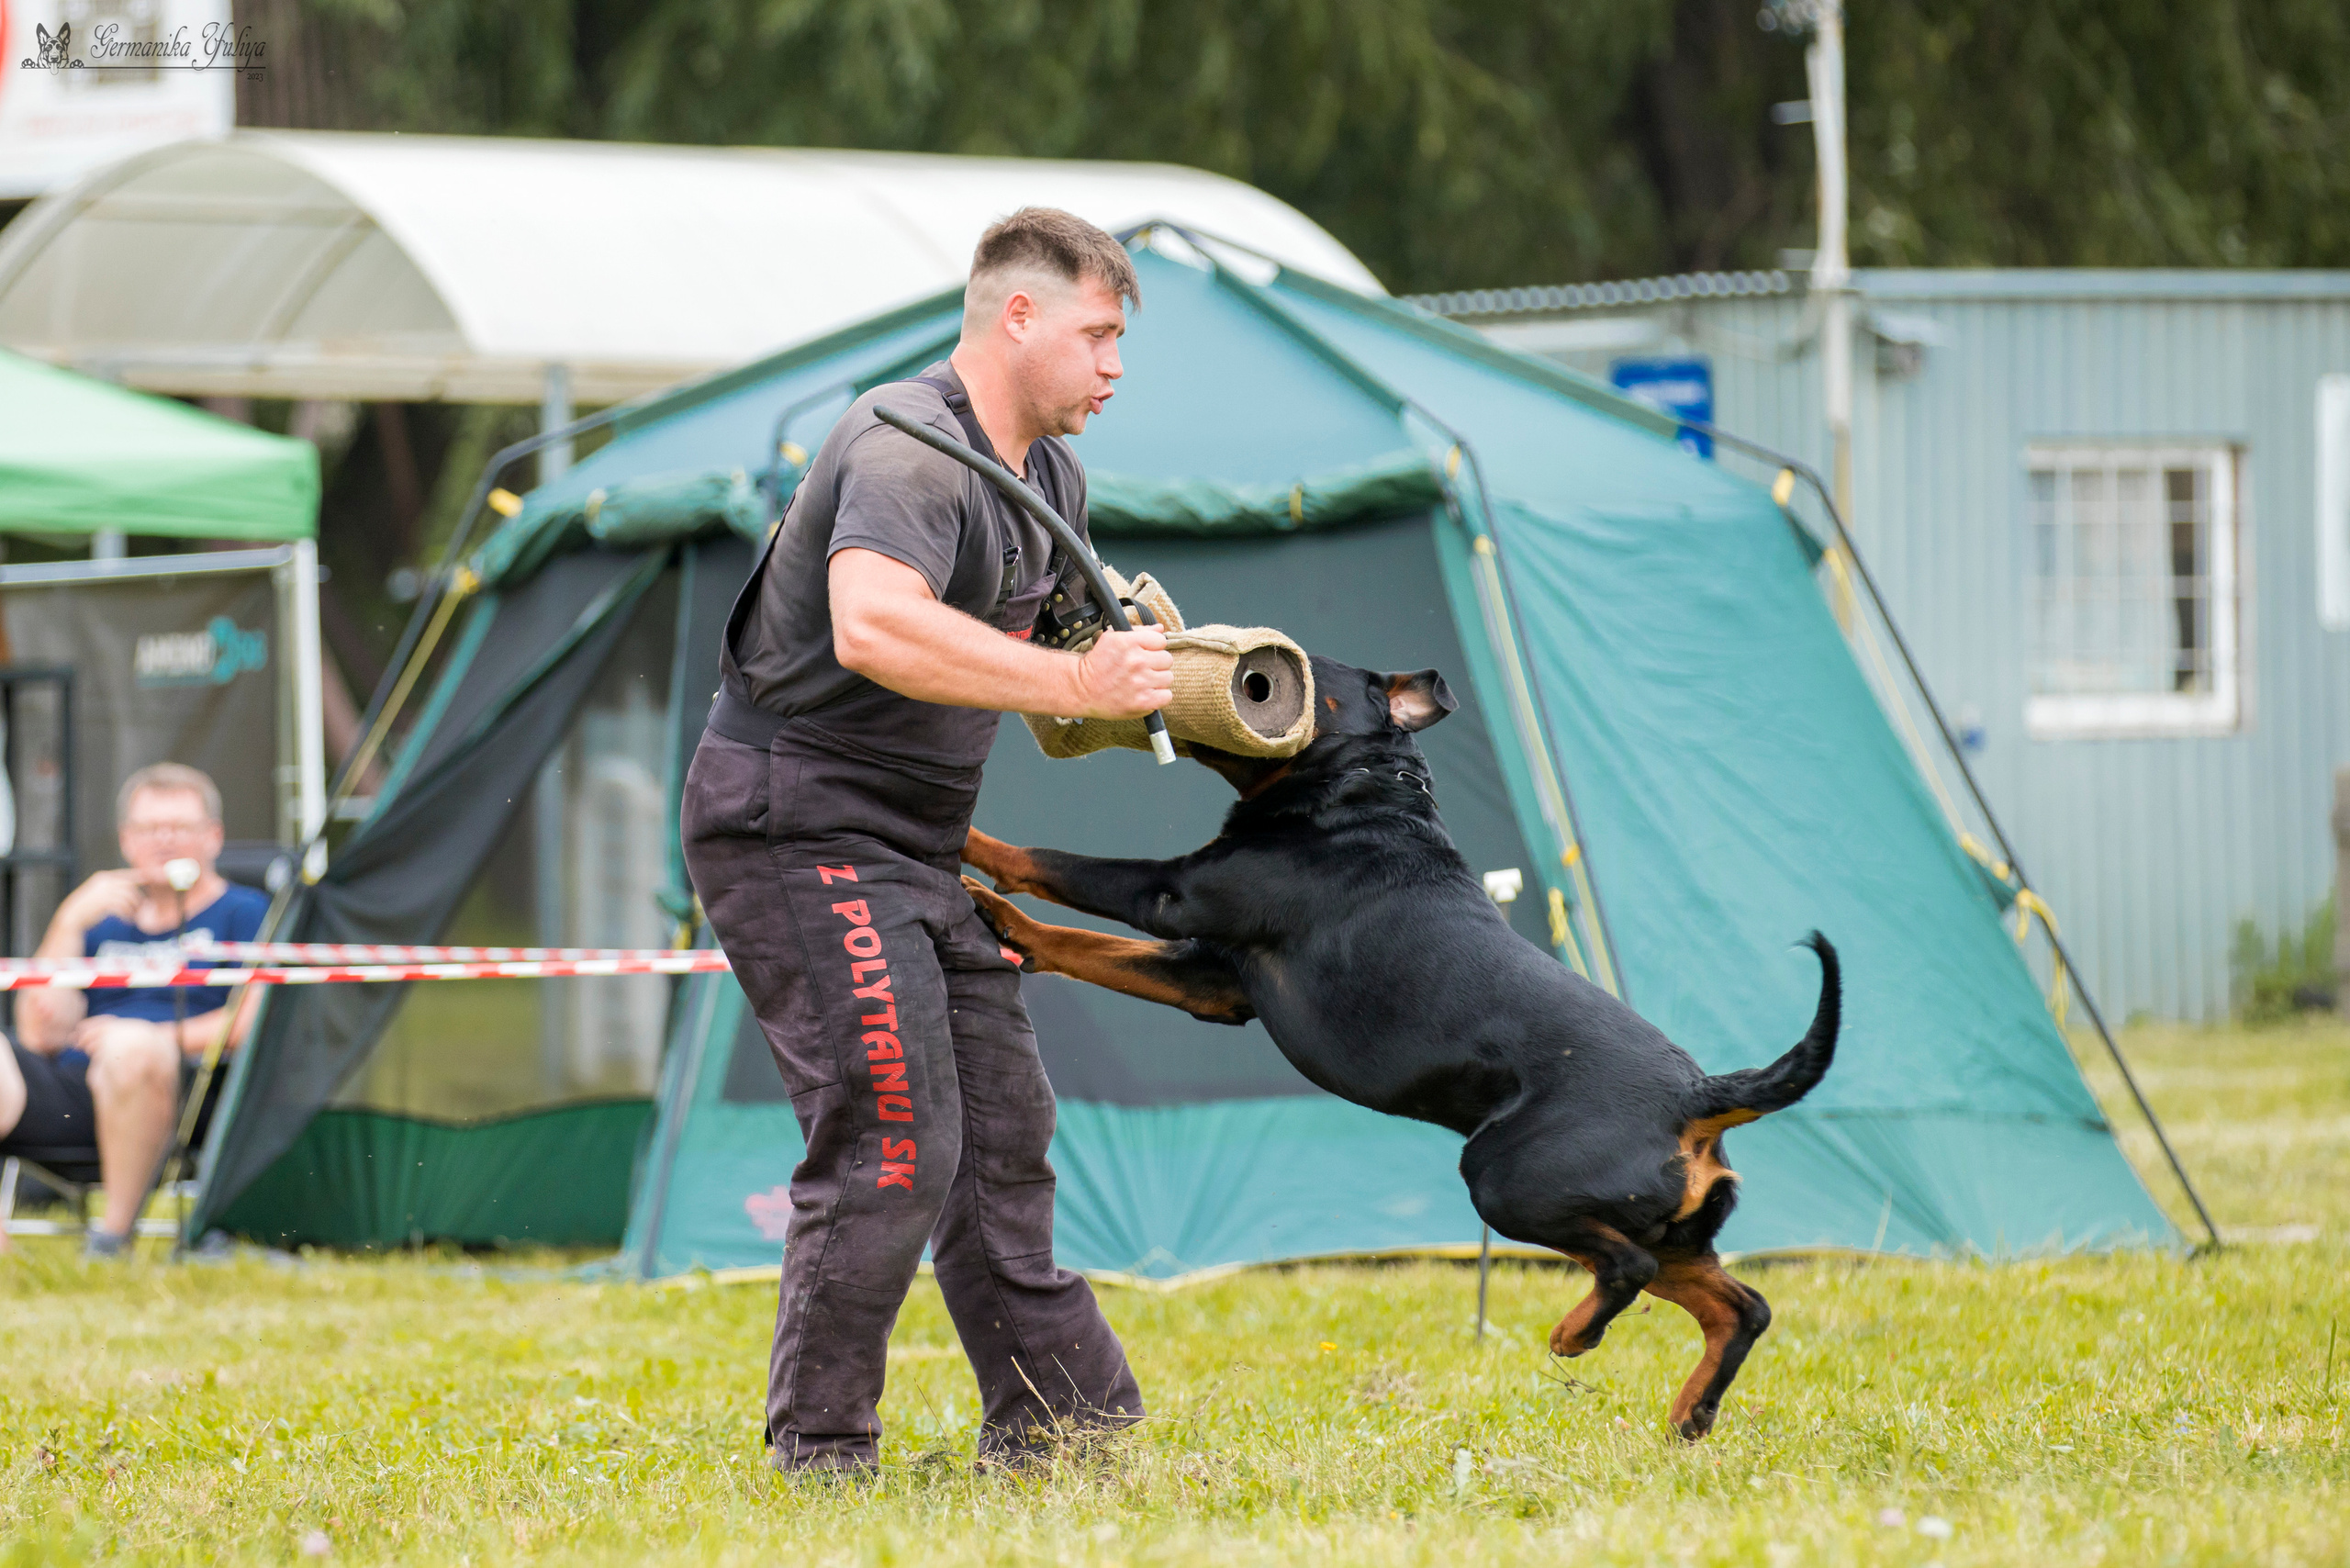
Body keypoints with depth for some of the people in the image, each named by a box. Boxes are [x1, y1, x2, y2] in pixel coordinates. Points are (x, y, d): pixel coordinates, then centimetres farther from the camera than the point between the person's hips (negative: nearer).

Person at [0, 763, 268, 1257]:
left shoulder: (243, 912, 15)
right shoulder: (103, 922, 27)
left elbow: (257, 1019, -1)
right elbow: (40, 1035, 15)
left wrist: (161, 1038, -12)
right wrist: (69, 923, 7)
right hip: (66, 1097, 4)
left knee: (131, 1047, -39)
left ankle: (113, 1235, -30)